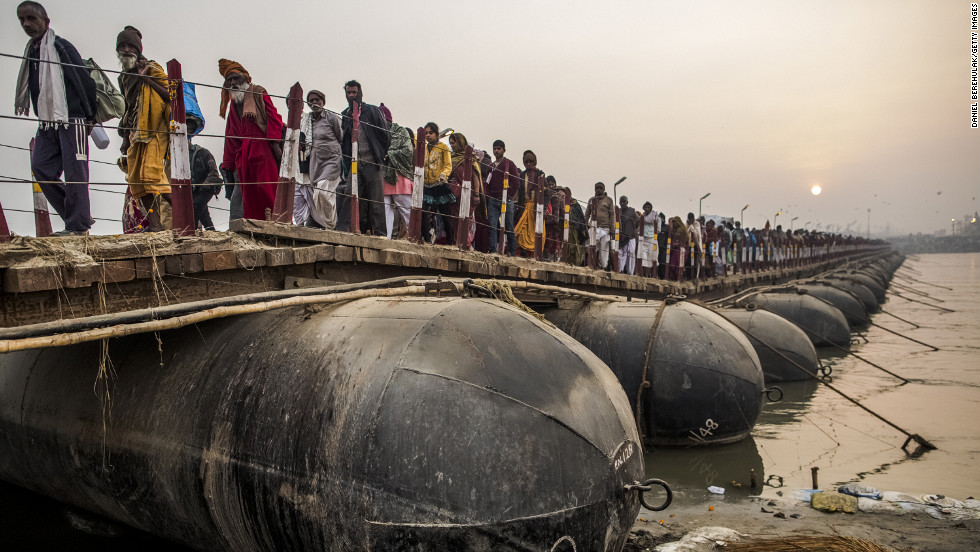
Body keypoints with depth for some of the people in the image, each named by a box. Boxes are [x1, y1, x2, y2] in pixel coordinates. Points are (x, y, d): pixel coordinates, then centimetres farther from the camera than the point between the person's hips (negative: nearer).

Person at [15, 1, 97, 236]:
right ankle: (80, 217, 5)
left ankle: (78, 225, -3)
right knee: (41, 168, -1)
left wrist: (90, 117, -3)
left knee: (74, 172, -8)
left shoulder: (61, 47, -4)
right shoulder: (30, 52, 19)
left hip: (72, 120, -8)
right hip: (47, 122, 8)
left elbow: (85, 81, -5)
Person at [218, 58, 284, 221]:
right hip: (242, 154, 6)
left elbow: (273, 116, -2)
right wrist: (228, 164, 20)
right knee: (248, 194, -1)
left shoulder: (258, 93, 10)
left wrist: (275, 142, -16)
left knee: (266, 188, -14)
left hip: (262, 148, -6)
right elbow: (230, 136, 26)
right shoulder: (233, 104, 27)